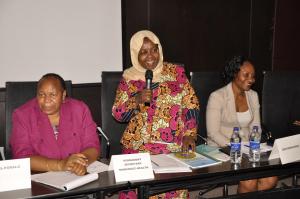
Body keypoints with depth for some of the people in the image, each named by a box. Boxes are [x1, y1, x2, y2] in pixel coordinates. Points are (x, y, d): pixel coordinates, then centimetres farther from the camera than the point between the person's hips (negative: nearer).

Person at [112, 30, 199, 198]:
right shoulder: (129, 78, 3)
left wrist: (189, 135, -8)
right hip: (139, 148, 0)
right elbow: (118, 114, 2)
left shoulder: (176, 72, 3)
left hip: (175, 147, 0)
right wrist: (136, 100, -15)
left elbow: (191, 105, 4)